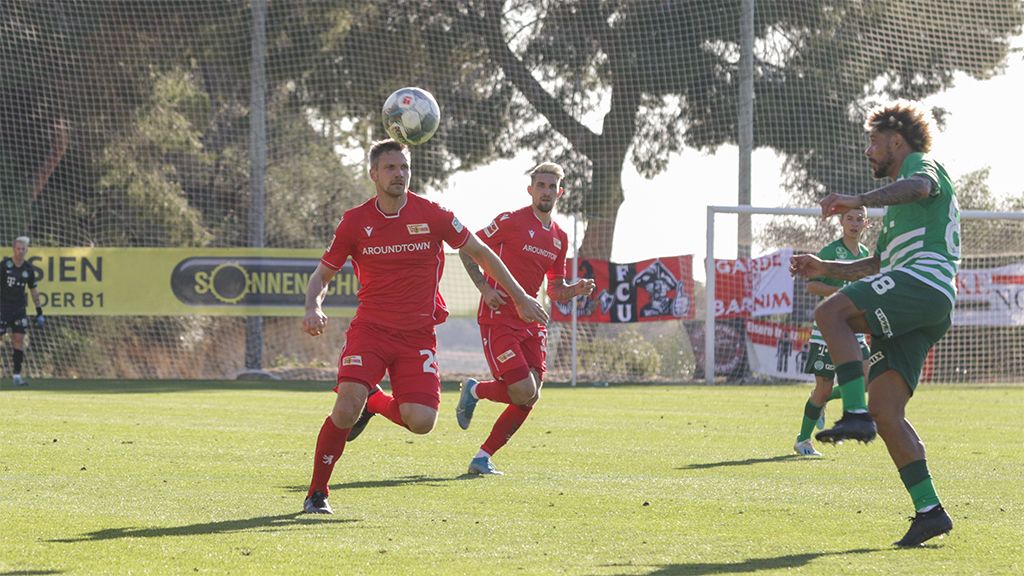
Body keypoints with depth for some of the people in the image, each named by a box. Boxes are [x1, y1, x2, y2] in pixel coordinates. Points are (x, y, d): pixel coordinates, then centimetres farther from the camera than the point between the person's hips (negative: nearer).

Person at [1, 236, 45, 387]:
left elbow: (33, 290, 14)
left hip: (19, 309, 3)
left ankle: (17, 375, 2)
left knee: (19, 341, -1)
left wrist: (39, 312, 14)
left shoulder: (28, 268, 5)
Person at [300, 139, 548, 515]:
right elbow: (322, 275, 8)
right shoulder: (355, 222, -2)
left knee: (421, 422, -16)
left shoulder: (432, 215, -3)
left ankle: (374, 402, 19)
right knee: (346, 410, -21)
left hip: (418, 335, 1)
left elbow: (479, 253, 10)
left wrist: (520, 298, 11)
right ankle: (317, 493, -3)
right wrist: (313, 308, -14)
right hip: (370, 328, -1)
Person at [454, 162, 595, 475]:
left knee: (530, 397, -2)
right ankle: (474, 390, 13)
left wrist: (575, 290, -1)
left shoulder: (559, 238, 14)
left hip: (531, 322, 7)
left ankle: (483, 457, 9)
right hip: (498, 318, -7)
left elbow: (555, 290, 20)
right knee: (524, 392, -16)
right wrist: (485, 288, -14)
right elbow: (467, 250, -3)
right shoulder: (511, 221, -7)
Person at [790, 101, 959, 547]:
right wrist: (825, 269, 29)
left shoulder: (921, 163, 9)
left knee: (830, 313, -26)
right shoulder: (897, 208, 38)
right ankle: (928, 511, -6)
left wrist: (858, 201, -27)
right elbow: (876, 266, 42)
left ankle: (856, 414, -37)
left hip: (924, 278, -9)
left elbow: (918, 187, -17)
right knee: (886, 413, -1)